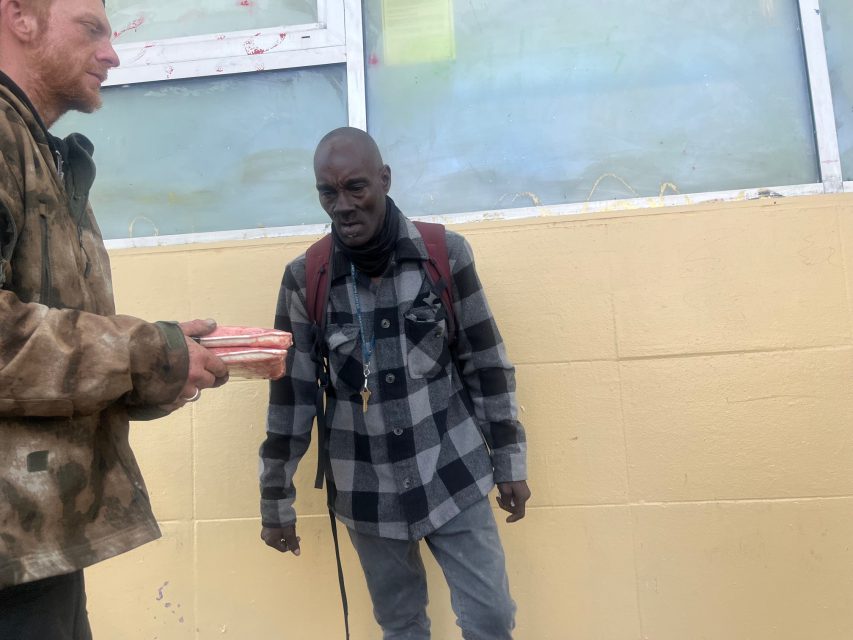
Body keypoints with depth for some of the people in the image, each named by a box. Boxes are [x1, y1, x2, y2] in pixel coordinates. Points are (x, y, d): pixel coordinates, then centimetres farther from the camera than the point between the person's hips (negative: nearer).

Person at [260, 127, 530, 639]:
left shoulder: (446, 254, -9)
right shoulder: (305, 280, -7)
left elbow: (487, 364, -2)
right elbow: (290, 394, -2)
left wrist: (510, 462, 2)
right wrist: (276, 503, 4)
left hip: (453, 478, 0)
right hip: (367, 494, 1)